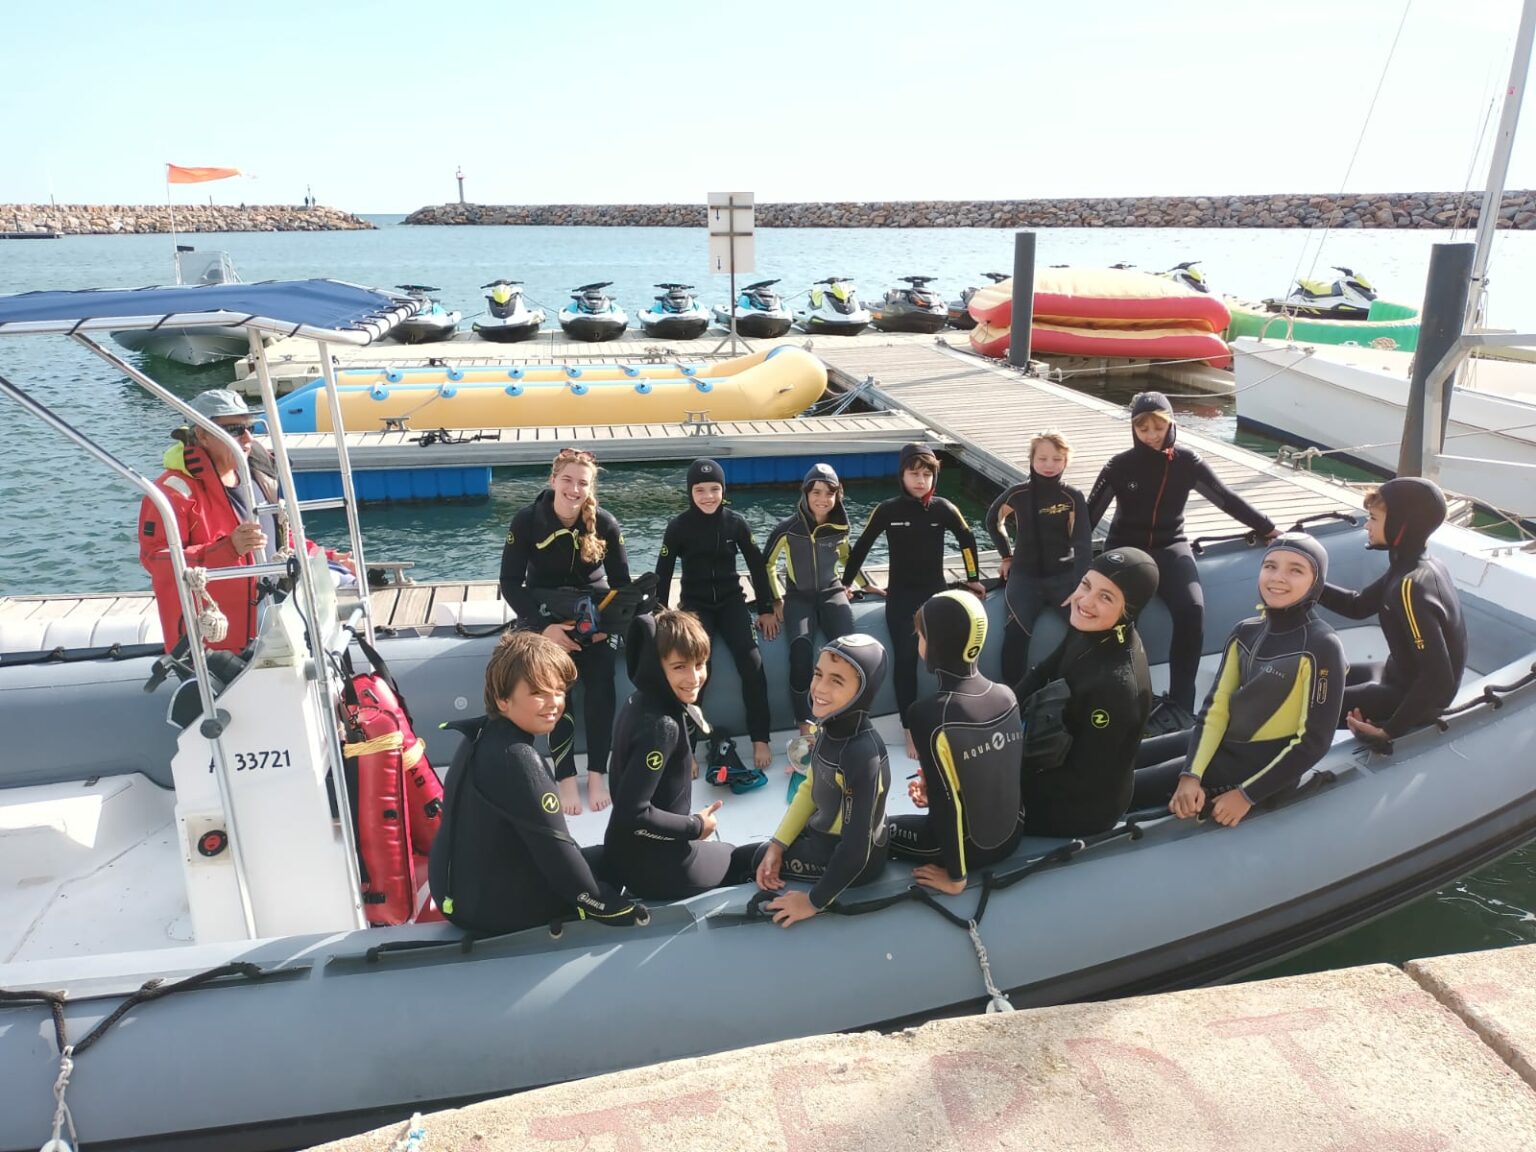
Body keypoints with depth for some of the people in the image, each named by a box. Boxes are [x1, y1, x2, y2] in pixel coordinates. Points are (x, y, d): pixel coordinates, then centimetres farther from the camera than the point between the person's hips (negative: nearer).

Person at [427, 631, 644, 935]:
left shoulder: (482, 735, 2)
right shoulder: (517, 758, -25)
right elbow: (553, 851, -22)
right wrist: (608, 907, -13)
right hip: (493, 906, -9)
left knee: (596, 859, 24)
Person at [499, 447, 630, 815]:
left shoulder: (604, 523, -12)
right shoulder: (527, 521, -15)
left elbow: (622, 582, -4)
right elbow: (510, 583, -13)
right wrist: (544, 627, -25)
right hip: (545, 612, -1)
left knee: (601, 683, -21)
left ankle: (597, 773, -9)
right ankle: (566, 776, -14)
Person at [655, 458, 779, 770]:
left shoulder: (736, 522, -4)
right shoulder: (679, 526, -8)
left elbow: (757, 565, 4)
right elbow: (662, 574, -2)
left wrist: (765, 609, 4)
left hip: (731, 600, 1)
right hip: (695, 604, -1)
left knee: (752, 662, -21)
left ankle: (760, 740, -11)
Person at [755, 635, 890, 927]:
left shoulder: (864, 755, -36)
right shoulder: (829, 726, -12)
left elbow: (856, 849, -30)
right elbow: (810, 789, 4)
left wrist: (815, 901, -20)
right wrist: (778, 844, -1)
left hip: (853, 860, -7)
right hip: (825, 834, 7)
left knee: (758, 858, 7)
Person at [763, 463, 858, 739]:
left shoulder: (840, 527, -1)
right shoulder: (788, 527, -10)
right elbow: (767, 563, 3)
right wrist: (776, 599, -2)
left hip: (832, 593, 2)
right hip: (798, 597, -2)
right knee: (801, 648, -32)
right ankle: (805, 724, -20)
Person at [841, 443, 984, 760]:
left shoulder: (943, 508, -3)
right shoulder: (887, 510, -7)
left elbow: (967, 539, 13)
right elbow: (862, 546, 4)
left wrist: (973, 579, 17)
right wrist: (847, 582, 7)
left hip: (936, 593, 1)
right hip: (900, 597, -1)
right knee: (906, 661, -8)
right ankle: (910, 730, 0)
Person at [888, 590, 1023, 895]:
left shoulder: (928, 713, -24)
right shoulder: (1006, 695, -7)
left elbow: (948, 801, -21)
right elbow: (995, 776, 4)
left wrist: (955, 876, -10)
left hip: (968, 846, -6)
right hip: (1011, 835, 6)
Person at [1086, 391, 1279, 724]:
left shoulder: (1186, 461, -1)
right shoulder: (1120, 466, -4)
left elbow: (1226, 498, 7)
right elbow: (1090, 513, -3)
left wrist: (1267, 528, 11)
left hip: (1169, 547, 1)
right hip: (1126, 549, -1)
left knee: (1192, 609, -26)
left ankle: (1180, 702, -20)